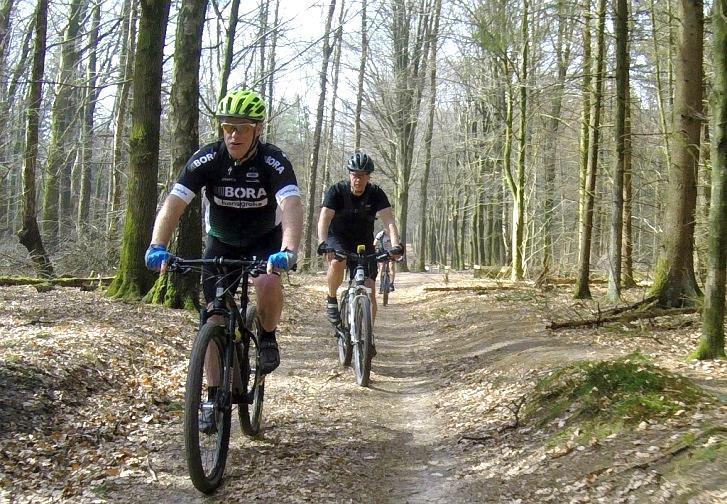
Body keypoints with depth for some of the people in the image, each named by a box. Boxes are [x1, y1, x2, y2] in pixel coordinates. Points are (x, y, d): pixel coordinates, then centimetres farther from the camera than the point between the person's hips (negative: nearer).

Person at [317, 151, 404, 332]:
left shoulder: (376, 194, -14)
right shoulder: (337, 191, -18)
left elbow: (389, 220, -25)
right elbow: (324, 218, -29)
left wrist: (396, 245, -42)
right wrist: (323, 243, -46)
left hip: (363, 244, 2)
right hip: (338, 238, -2)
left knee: (369, 291, -9)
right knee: (337, 263, -36)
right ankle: (331, 300, -10)